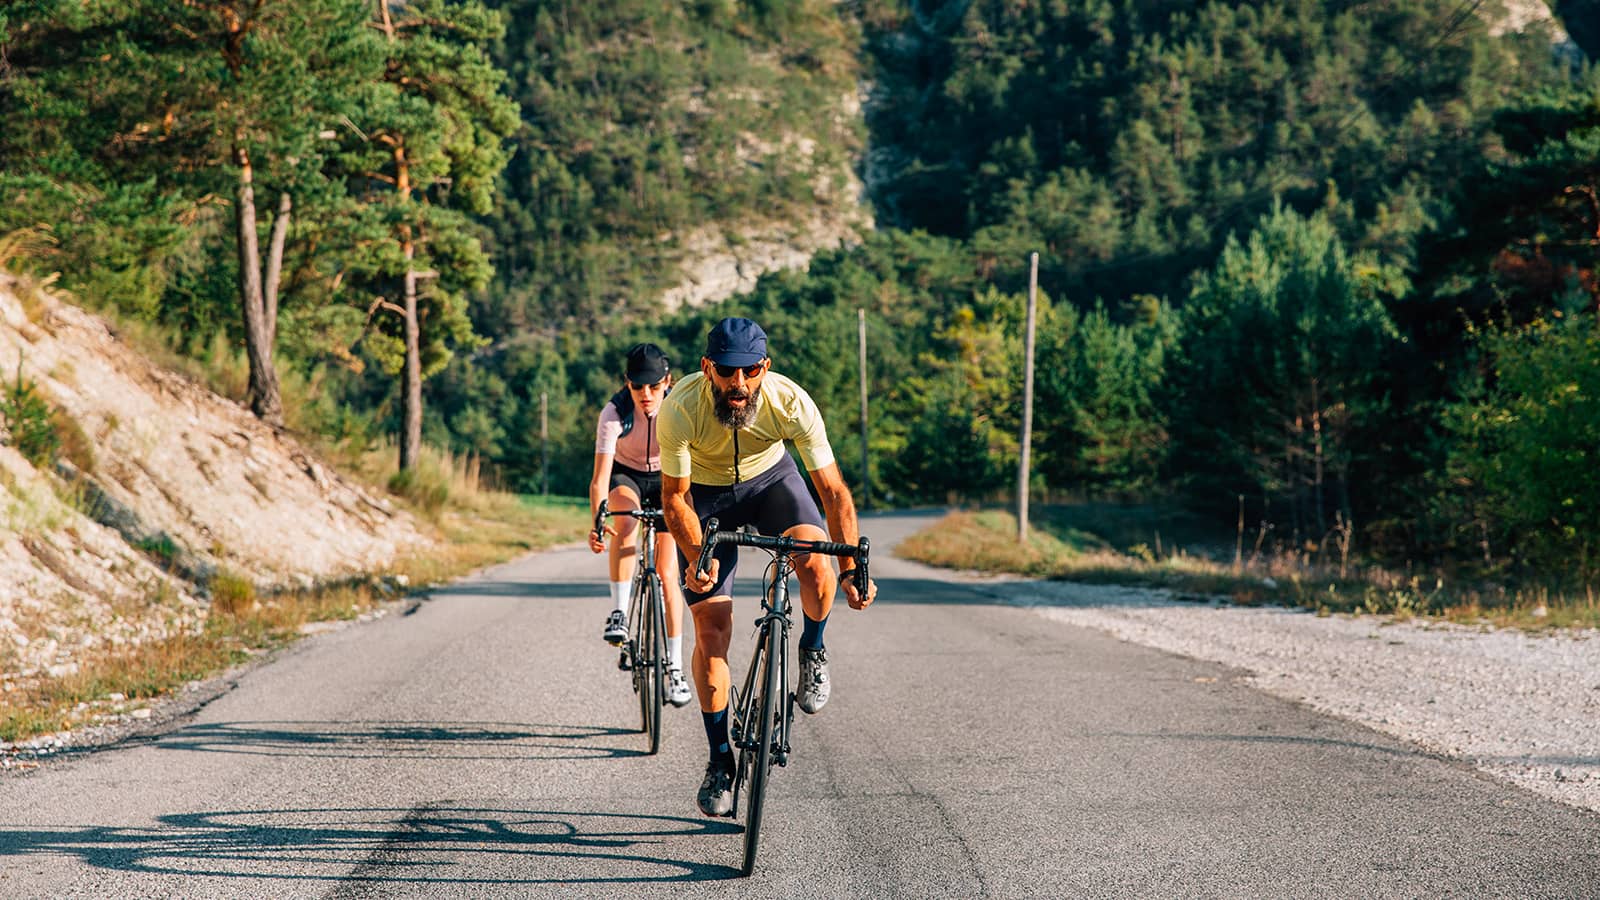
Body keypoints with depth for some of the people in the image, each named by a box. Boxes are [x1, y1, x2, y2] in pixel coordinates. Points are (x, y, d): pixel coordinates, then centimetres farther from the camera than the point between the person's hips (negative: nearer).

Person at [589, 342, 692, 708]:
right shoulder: (614, 414, -28)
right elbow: (600, 477, -34)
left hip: (666, 479, 1)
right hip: (626, 476, -1)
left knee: (668, 575, -8)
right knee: (627, 518, -37)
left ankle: (675, 666, 1)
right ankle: (618, 615, -32)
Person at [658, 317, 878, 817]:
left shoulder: (791, 403, -31)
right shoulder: (681, 409, -33)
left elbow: (833, 491, -24)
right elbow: (674, 498, -22)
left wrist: (852, 569, -29)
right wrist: (697, 559, -36)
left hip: (770, 479, 0)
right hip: (705, 492, 0)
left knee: (817, 566, -29)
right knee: (711, 630, -6)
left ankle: (812, 652, 3)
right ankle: (720, 761, 7)